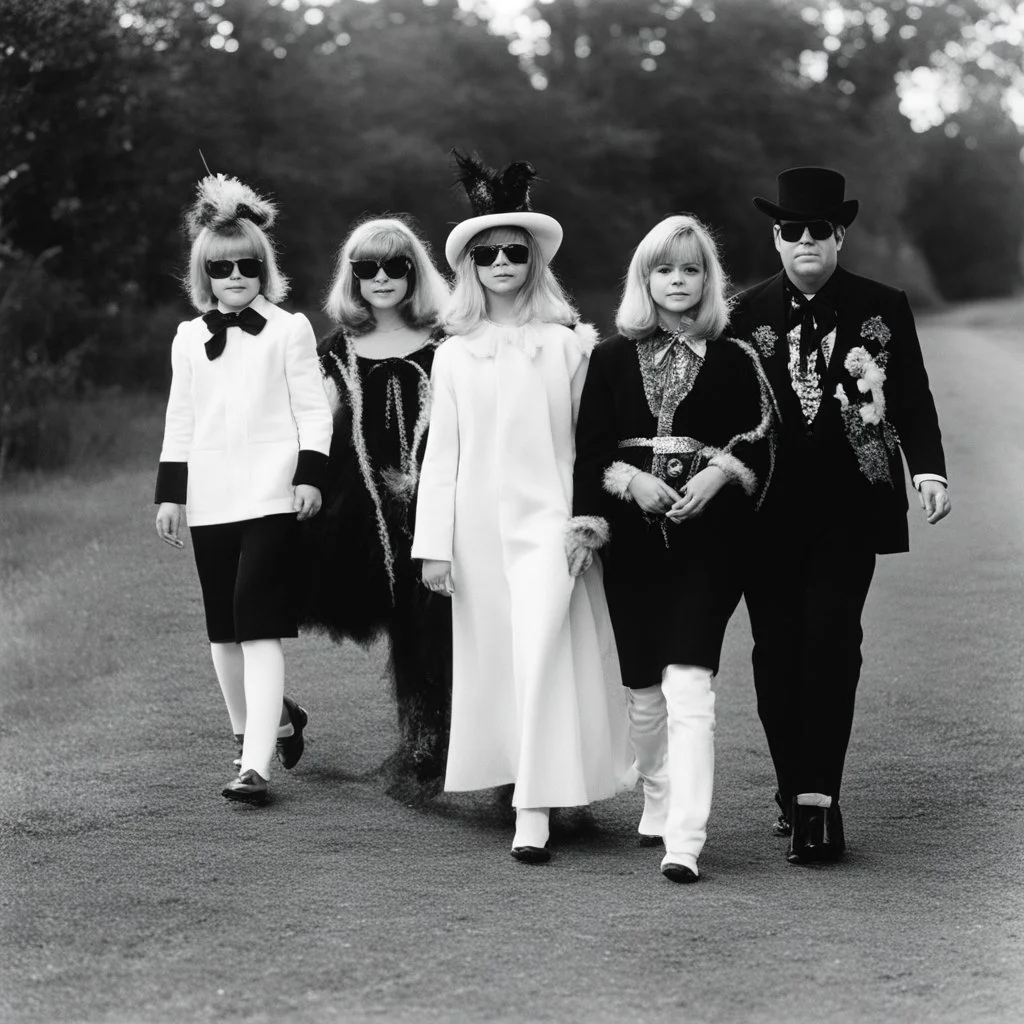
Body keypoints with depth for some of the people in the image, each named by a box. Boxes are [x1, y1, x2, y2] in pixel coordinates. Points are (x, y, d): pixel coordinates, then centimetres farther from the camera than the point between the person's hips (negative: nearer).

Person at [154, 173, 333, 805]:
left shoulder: (289, 329, 2)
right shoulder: (189, 339, 13)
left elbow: (313, 410, 0)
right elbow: (180, 422, 15)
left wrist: (311, 475, -9)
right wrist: (171, 493, 11)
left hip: (272, 498, -5)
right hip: (211, 503, 5)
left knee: (260, 630, -13)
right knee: (224, 632, 10)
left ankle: (256, 764, -16)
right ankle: (274, 719, 31)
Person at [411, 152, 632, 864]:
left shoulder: (567, 344, 1)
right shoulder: (455, 354, 8)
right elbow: (441, 453, 8)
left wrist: (592, 516, -2)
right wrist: (433, 544, 4)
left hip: (548, 517, -3)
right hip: (478, 523, 3)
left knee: (541, 653, -14)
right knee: (490, 655, 7)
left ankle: (535, 812, -14)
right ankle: (514, 774, 23)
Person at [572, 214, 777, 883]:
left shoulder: (734, 361, 5)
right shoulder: (613, 359, 9)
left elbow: (760, 443, 3)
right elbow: (590, 451, 6)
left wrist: (717, 475, -14)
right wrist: (630, 480, -12)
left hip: (706, 536, -3)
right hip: (633, 539, 3)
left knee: (687, 682, -16)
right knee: (644, 689, 9)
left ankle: (685, 838, -20)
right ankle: (660, 803, 32)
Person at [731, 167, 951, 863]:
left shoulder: (884, 308, 4)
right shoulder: (747, 314, 6)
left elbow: (913, 402, 4)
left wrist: (929, 470, -11)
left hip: (849, 510, -2)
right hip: (770, 512, 2)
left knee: (830, 643, -11)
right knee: (777, 651, 5)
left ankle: (816, 800, -10)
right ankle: (797, 793, 17)